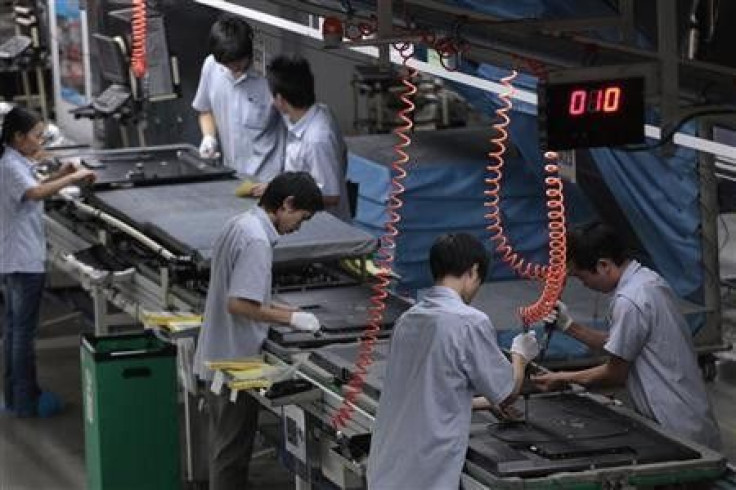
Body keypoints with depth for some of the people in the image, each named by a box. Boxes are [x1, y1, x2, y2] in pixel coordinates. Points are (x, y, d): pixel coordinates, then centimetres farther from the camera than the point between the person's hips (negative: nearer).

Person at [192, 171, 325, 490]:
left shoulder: (240, 225, 8)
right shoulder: (257, 240, -22)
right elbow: (238, 305, -27)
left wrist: (281, 310, 11)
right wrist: (290, 318, -16)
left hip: (218, 358, 10)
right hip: (236, 361, -10)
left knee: (225, 447, 19)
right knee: (233, 452, 0)